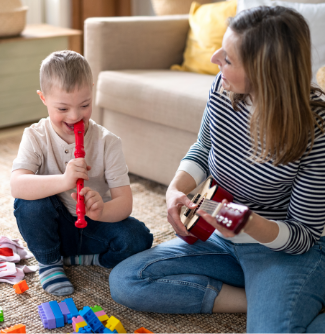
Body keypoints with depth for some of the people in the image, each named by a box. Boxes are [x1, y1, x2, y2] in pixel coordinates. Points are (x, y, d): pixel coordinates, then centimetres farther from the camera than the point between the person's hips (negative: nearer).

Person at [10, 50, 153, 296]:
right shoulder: (36, 137, -14)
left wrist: (102, 210, -44)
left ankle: (75, 257, -2)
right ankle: (49, 262, -3)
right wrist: (63, 181, -51)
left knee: (138, 239, -26)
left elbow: (124, 202, -20)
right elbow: (17, 185, -32)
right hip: (55, 227, 0)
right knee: (29, 200, -30)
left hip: (95, 227, 0)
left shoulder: (108, 142, -14)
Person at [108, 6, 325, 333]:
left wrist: (250, 224, -35)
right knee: (124, 280, -8)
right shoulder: (224, 88, -11)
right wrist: (176, 189, -10)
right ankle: (254, 300, -7)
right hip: (222, 239, 7)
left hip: (287, 252, -6)